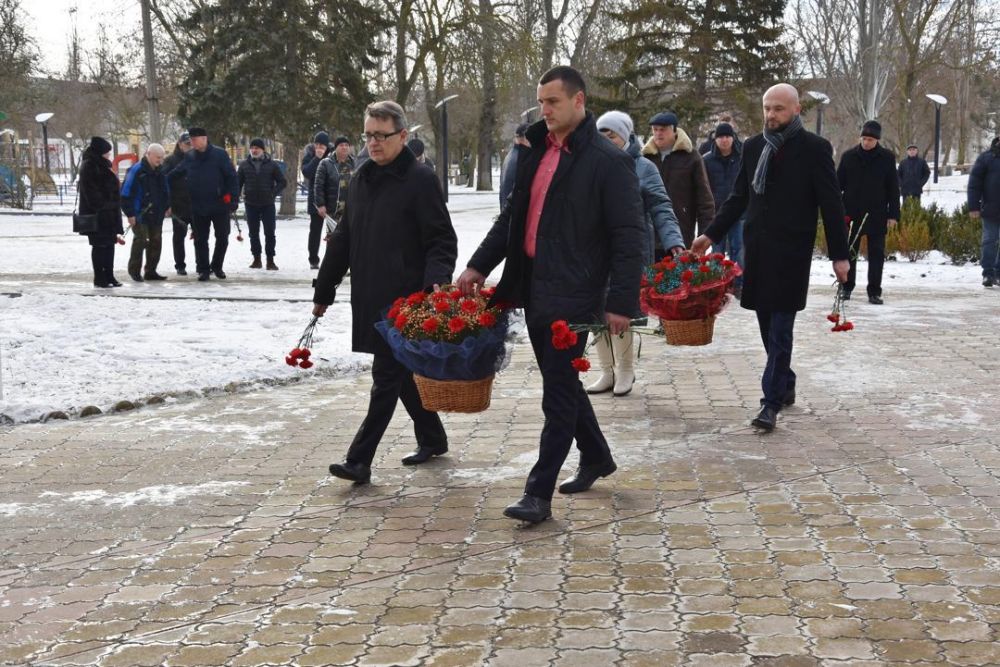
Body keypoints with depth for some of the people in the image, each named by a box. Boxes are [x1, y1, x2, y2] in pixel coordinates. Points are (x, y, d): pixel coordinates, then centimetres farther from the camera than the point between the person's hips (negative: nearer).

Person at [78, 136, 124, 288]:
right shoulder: (90, 166, -13)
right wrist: (101, 207, -23)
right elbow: (91, 191, -21)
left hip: (108, 214, 10)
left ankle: (109, 276, 17)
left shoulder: (101, 166, 17)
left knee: (109, 244, 11)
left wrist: (114, 209, 19)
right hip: (97, 214, -9)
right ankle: (99, 278, 2)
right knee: (100, 245, -4)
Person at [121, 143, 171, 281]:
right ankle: (134, 270, 6)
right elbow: (126, 193, -15)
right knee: (140, 240, -9)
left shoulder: (160, 171, 7)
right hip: (140, 214, -7)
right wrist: (130, 213, -16)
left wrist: (167, 206, 13)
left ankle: (151, 271, 18)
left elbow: (165, 190, 22)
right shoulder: (137, 170, -15)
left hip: (156, 214, 7)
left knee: (156, 241, 9)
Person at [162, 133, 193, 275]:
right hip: (178, 204, -2)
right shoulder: (171, 161, 1)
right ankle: (180, 265, 12)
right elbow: (164, 181, -5)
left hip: (196, 204, 2)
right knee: (179, 235, 5)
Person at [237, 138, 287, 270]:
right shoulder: (244, 165, 4)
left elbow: (282, 182, 2)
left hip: (268, 204, -2)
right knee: (253, 233, 8)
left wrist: (273, 193, -10)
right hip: (250, 204, 2)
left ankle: (270, 260, 4)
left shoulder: (272, 165, -1)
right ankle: (256, 258, 18)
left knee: (269, 233, -3)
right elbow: (238, 182, 9)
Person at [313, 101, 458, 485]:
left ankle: (360, 460, -4)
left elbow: (442, 240, -10)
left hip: (405, 299, -7)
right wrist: (324, 290, 20)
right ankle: (432, 438, 31)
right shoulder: (361, 180, 13)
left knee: (388, 376, -5)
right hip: (369, 298, 7)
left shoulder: (420, 181, -8)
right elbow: (342, 239, 19)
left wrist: (436, 282, -26)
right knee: (400, 373, 15)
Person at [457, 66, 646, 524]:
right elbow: (512, 216, 21)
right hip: (532, 287, 8)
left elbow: (630, 236, -12)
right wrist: (479, 266, 13)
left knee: (558, 391, -4)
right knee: (561, 381, 18)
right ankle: (596, 458, 37)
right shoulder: (536, 154, 13)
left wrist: (621, 302, -17)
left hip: (572, 293, -8)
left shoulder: (608, 161, -10)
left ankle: (539, 493, 1)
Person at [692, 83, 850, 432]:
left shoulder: (814, 148, -5)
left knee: (780, 327, -5)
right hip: (757, 247, 5)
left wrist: (839, 254, -7)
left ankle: (772, 401, -3)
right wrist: (711, 235, 10)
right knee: (769, 324, 11)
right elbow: (739, 197, 17)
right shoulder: (753, 146, 10)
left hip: (791, 251, -5)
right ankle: (785, 384, 26)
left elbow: (831, 204, -5)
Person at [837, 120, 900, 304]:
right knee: (849, 252, 7)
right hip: (851, 213, 1)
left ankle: (874, 292, 9)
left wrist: (893, 215, -3)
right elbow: (839, 184, 7)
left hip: (877, 215, -1)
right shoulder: (849, 156, 2)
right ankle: (847, 287, 19)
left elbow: (893, 189, 2)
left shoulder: (887, 158, 0)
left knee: (876, 254, 3)